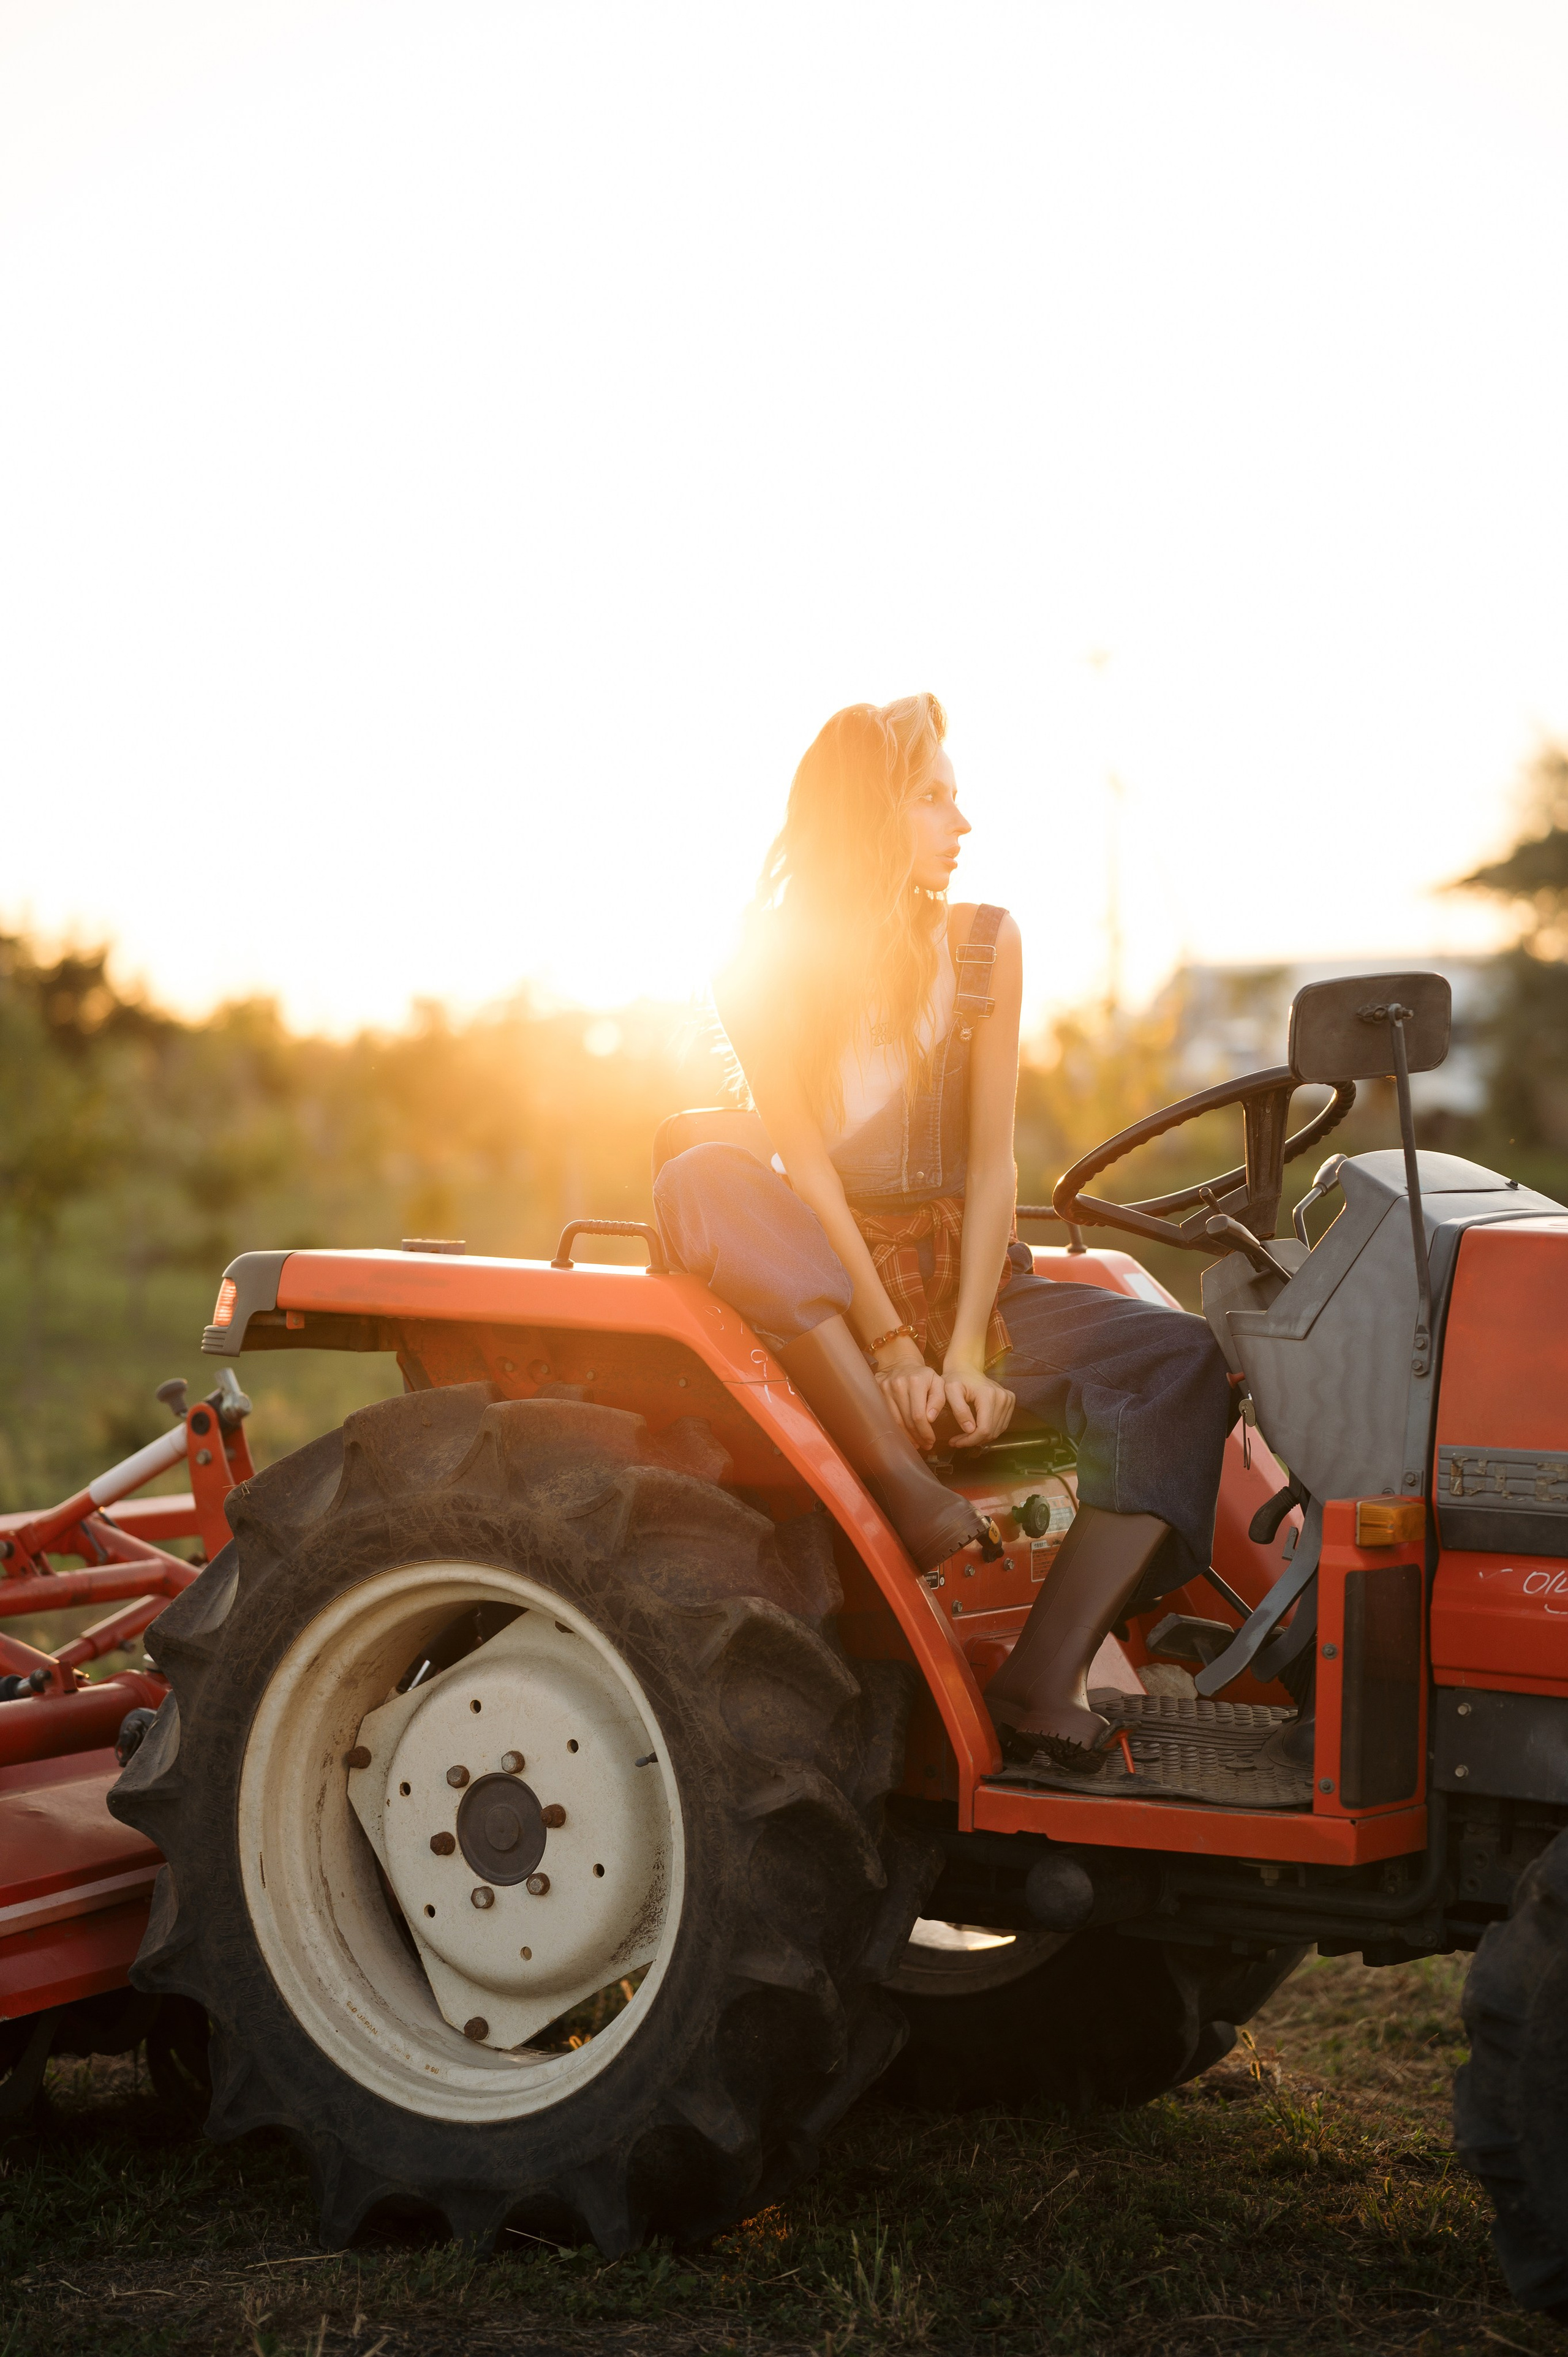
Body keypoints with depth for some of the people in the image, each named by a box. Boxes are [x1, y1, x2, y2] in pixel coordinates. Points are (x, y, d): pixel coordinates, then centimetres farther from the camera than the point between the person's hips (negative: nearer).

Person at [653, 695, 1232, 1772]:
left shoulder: (982, 946, 3)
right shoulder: (768, 972, -3)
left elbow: (992, 1163, -2)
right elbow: (807, 1169, -11)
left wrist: (964, 1351, -14)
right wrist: (888, 1346, -21)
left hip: (965, 1278, 3)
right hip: (824, 1294, -2)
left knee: (1179, 1359, -22)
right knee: (705, 1182, -34)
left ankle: (1045, 1675, -30)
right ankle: (904, 1482, -36)